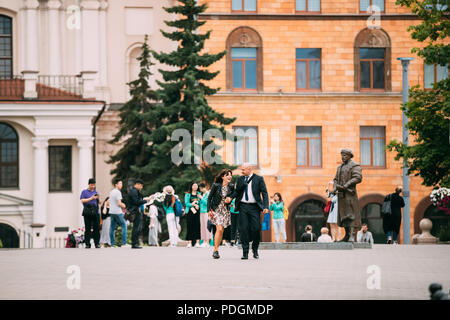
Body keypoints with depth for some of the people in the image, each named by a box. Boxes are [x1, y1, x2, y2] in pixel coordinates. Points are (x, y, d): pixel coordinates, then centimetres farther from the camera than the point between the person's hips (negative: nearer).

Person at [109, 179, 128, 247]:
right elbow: (119, 203, -19)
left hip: (111, 212, 8)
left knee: (112, 228, 8)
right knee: (124, 226, -2)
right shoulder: (118, 192, -12)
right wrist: (124, 206, 2)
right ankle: (124, 243, -8)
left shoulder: (111, 192, 15)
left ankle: (112, 244, 8)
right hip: (118, 212, -8)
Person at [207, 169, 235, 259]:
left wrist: (229, 200, -8)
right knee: (219, 229, -17)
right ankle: (215, 250, -12)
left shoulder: (231, 187, 1)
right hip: (216, 209, -4)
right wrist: (209, 210, -8)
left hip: (225, 210, 4)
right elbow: (209, 197, -2)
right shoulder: (216, 186, -9)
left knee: (221, 230, 3)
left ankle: (216, 249, 15)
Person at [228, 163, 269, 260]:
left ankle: (255, 249, 15)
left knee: (256, 228, -7)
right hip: (243, 206, 3)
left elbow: (264, 193, -1)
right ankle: (245, 252, 1)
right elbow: (237, 191, 16)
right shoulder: (240, 179, 12)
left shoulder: (258, 179, 1)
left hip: (254, 207, -3)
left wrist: (266, 207, -11)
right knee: (243, 229, -3)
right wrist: (231, 197, -5)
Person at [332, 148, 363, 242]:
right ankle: (347, 235, 14)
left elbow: (358, 178, -14)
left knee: (351, 215, -11)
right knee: (343, 215, 8)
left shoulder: (355, 166, -3)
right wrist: (334, 188, 0)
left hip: (350, 193, -8)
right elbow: (336, 179, 21)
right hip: (341, 194, 8)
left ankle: (352, 236, -16)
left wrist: (346, 185, -20)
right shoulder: (340, 167, 21)